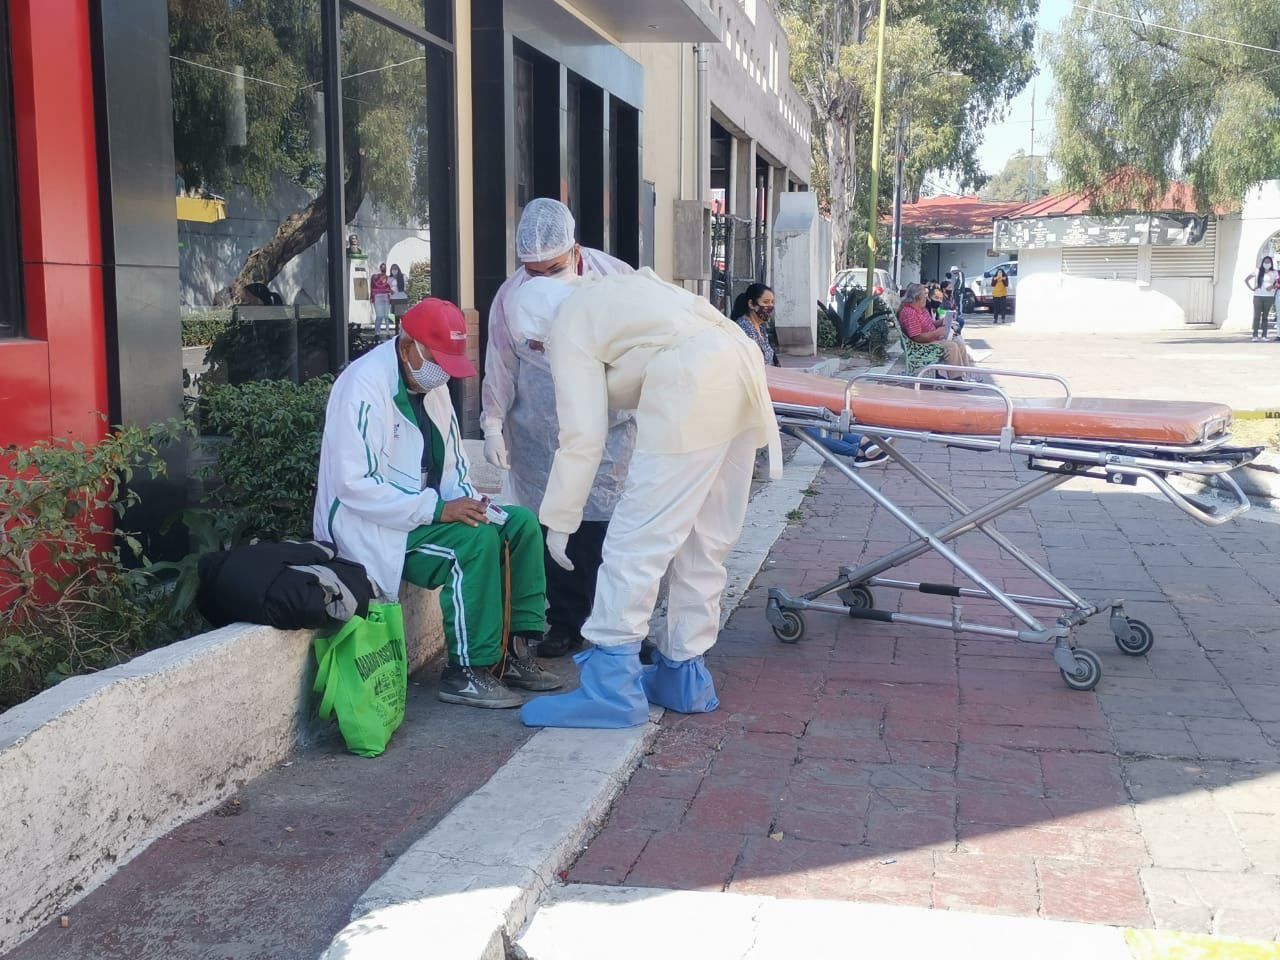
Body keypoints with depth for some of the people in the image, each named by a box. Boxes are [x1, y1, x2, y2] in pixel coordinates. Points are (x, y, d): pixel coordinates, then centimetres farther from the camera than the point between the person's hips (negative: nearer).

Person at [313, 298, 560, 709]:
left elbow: (452, 465, 17)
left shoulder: (433, 386, 8)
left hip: (424, 512, 9)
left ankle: (515, 649, 0)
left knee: (522, 524, -3)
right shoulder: (365, 385, -19)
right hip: (369, 526, -9)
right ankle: (467, 672, -19)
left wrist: (465, 500, -5)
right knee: (477, 540, -28)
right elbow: (354, 484, -26)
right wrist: (437, 509, -29)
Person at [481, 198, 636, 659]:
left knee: (605, 525, -7)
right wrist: (493, 424, 3)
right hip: (539, 435, 2)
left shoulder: (614, 277, -7)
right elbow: (500, 365, 6)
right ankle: (566, 623, 15)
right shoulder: (511, 294, -2)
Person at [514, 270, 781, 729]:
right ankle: (684, 676, 24)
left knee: (636, 539, -3)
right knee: (706, 540, 15)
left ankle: (611, 687, -1)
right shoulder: (609, 292, 29)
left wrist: (559, 521, 6)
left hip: (693, 390, -9)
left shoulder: (569, 327, 6)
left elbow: (582, 437, -1)